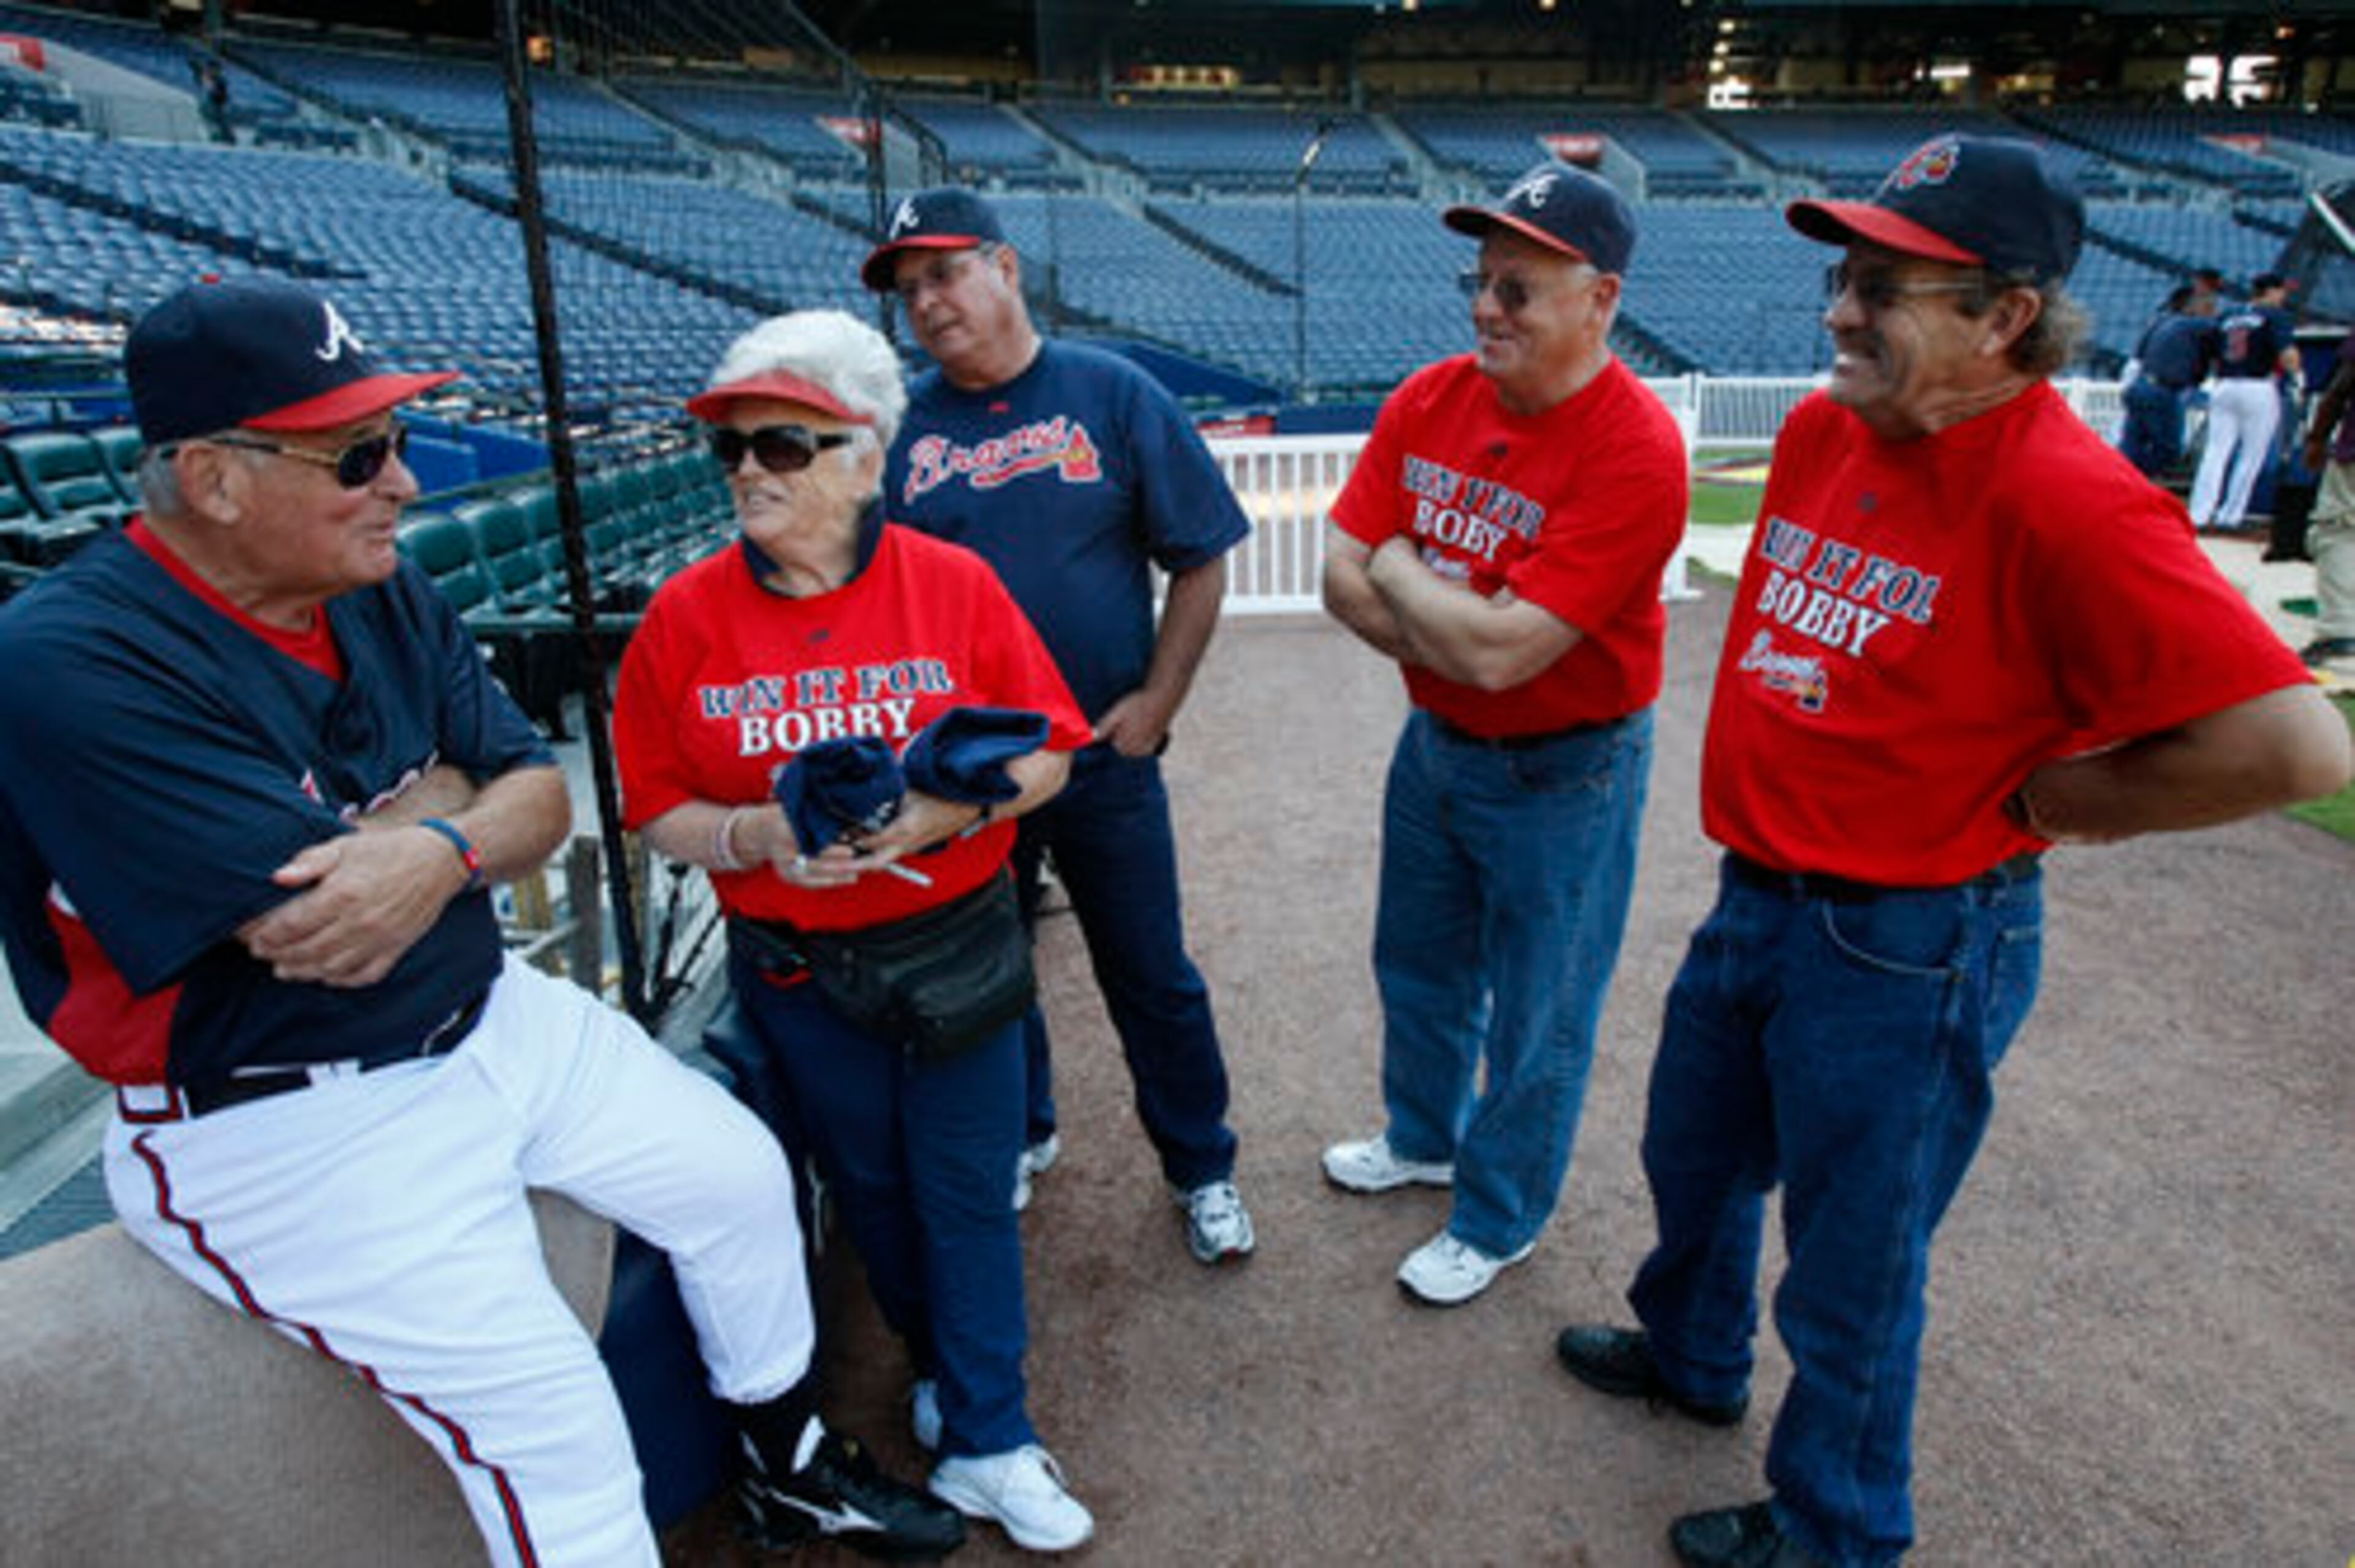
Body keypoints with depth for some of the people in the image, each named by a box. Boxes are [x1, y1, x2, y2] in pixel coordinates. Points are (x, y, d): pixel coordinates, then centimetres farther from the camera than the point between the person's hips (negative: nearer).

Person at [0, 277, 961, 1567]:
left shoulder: (390, 598, 0)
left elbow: (541, 798, -2)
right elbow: (307, 923, -29)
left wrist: (442, 850, -25)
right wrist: (444, 789, -10)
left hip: (495, 1019, 8)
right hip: (285, 1128, -7)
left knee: (738, 1174, 9)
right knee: (543, 1414, -13)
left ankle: (792, 1463, 33)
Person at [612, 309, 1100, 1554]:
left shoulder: (954, 585, -10)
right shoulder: (685, 616, -8)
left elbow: (1047, 750, -6)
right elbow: (658, 810, -3)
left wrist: (945, 812, -24)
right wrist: (762, 835, -23)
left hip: (957, 946, -1)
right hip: (793, 972, 2)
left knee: (968, 1196, 9)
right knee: (867, 1188, 20)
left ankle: (984, 1440, 29)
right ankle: (942, 1365, 47)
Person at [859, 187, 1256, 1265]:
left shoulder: (1114, 396, -3)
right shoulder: (900, 427, 3)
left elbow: (1200, 562, -2)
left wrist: (1155, 703, -8)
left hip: (1103, 756, -2)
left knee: (1152, 977, 8)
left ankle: (1201, 1168, 29)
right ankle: (1019, 1136, 43)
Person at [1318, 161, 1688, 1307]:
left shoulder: (1635, 451, -26)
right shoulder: (1428, 401, -5)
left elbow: (1500, 648, -32)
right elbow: (1343, 577, -9)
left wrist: (1399, 569, -15)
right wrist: (1460, 631, -21)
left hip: (1562, 774, -7)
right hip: (1434, 741, 7)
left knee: (1536, 1017, 12)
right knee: (1420, 966, 25)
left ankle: (1497, 1220, 36)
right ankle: (1424, 1137, 52)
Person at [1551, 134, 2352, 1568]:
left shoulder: (2067, 500, -24)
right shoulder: (1822, 430, 1)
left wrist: (2042, 802, -17)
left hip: (1909, 949, -8)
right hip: (1758, 897, 8)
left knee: (1853, 1273, 12)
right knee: (1694, 1160, 27)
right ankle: (1691, 1356, 56)